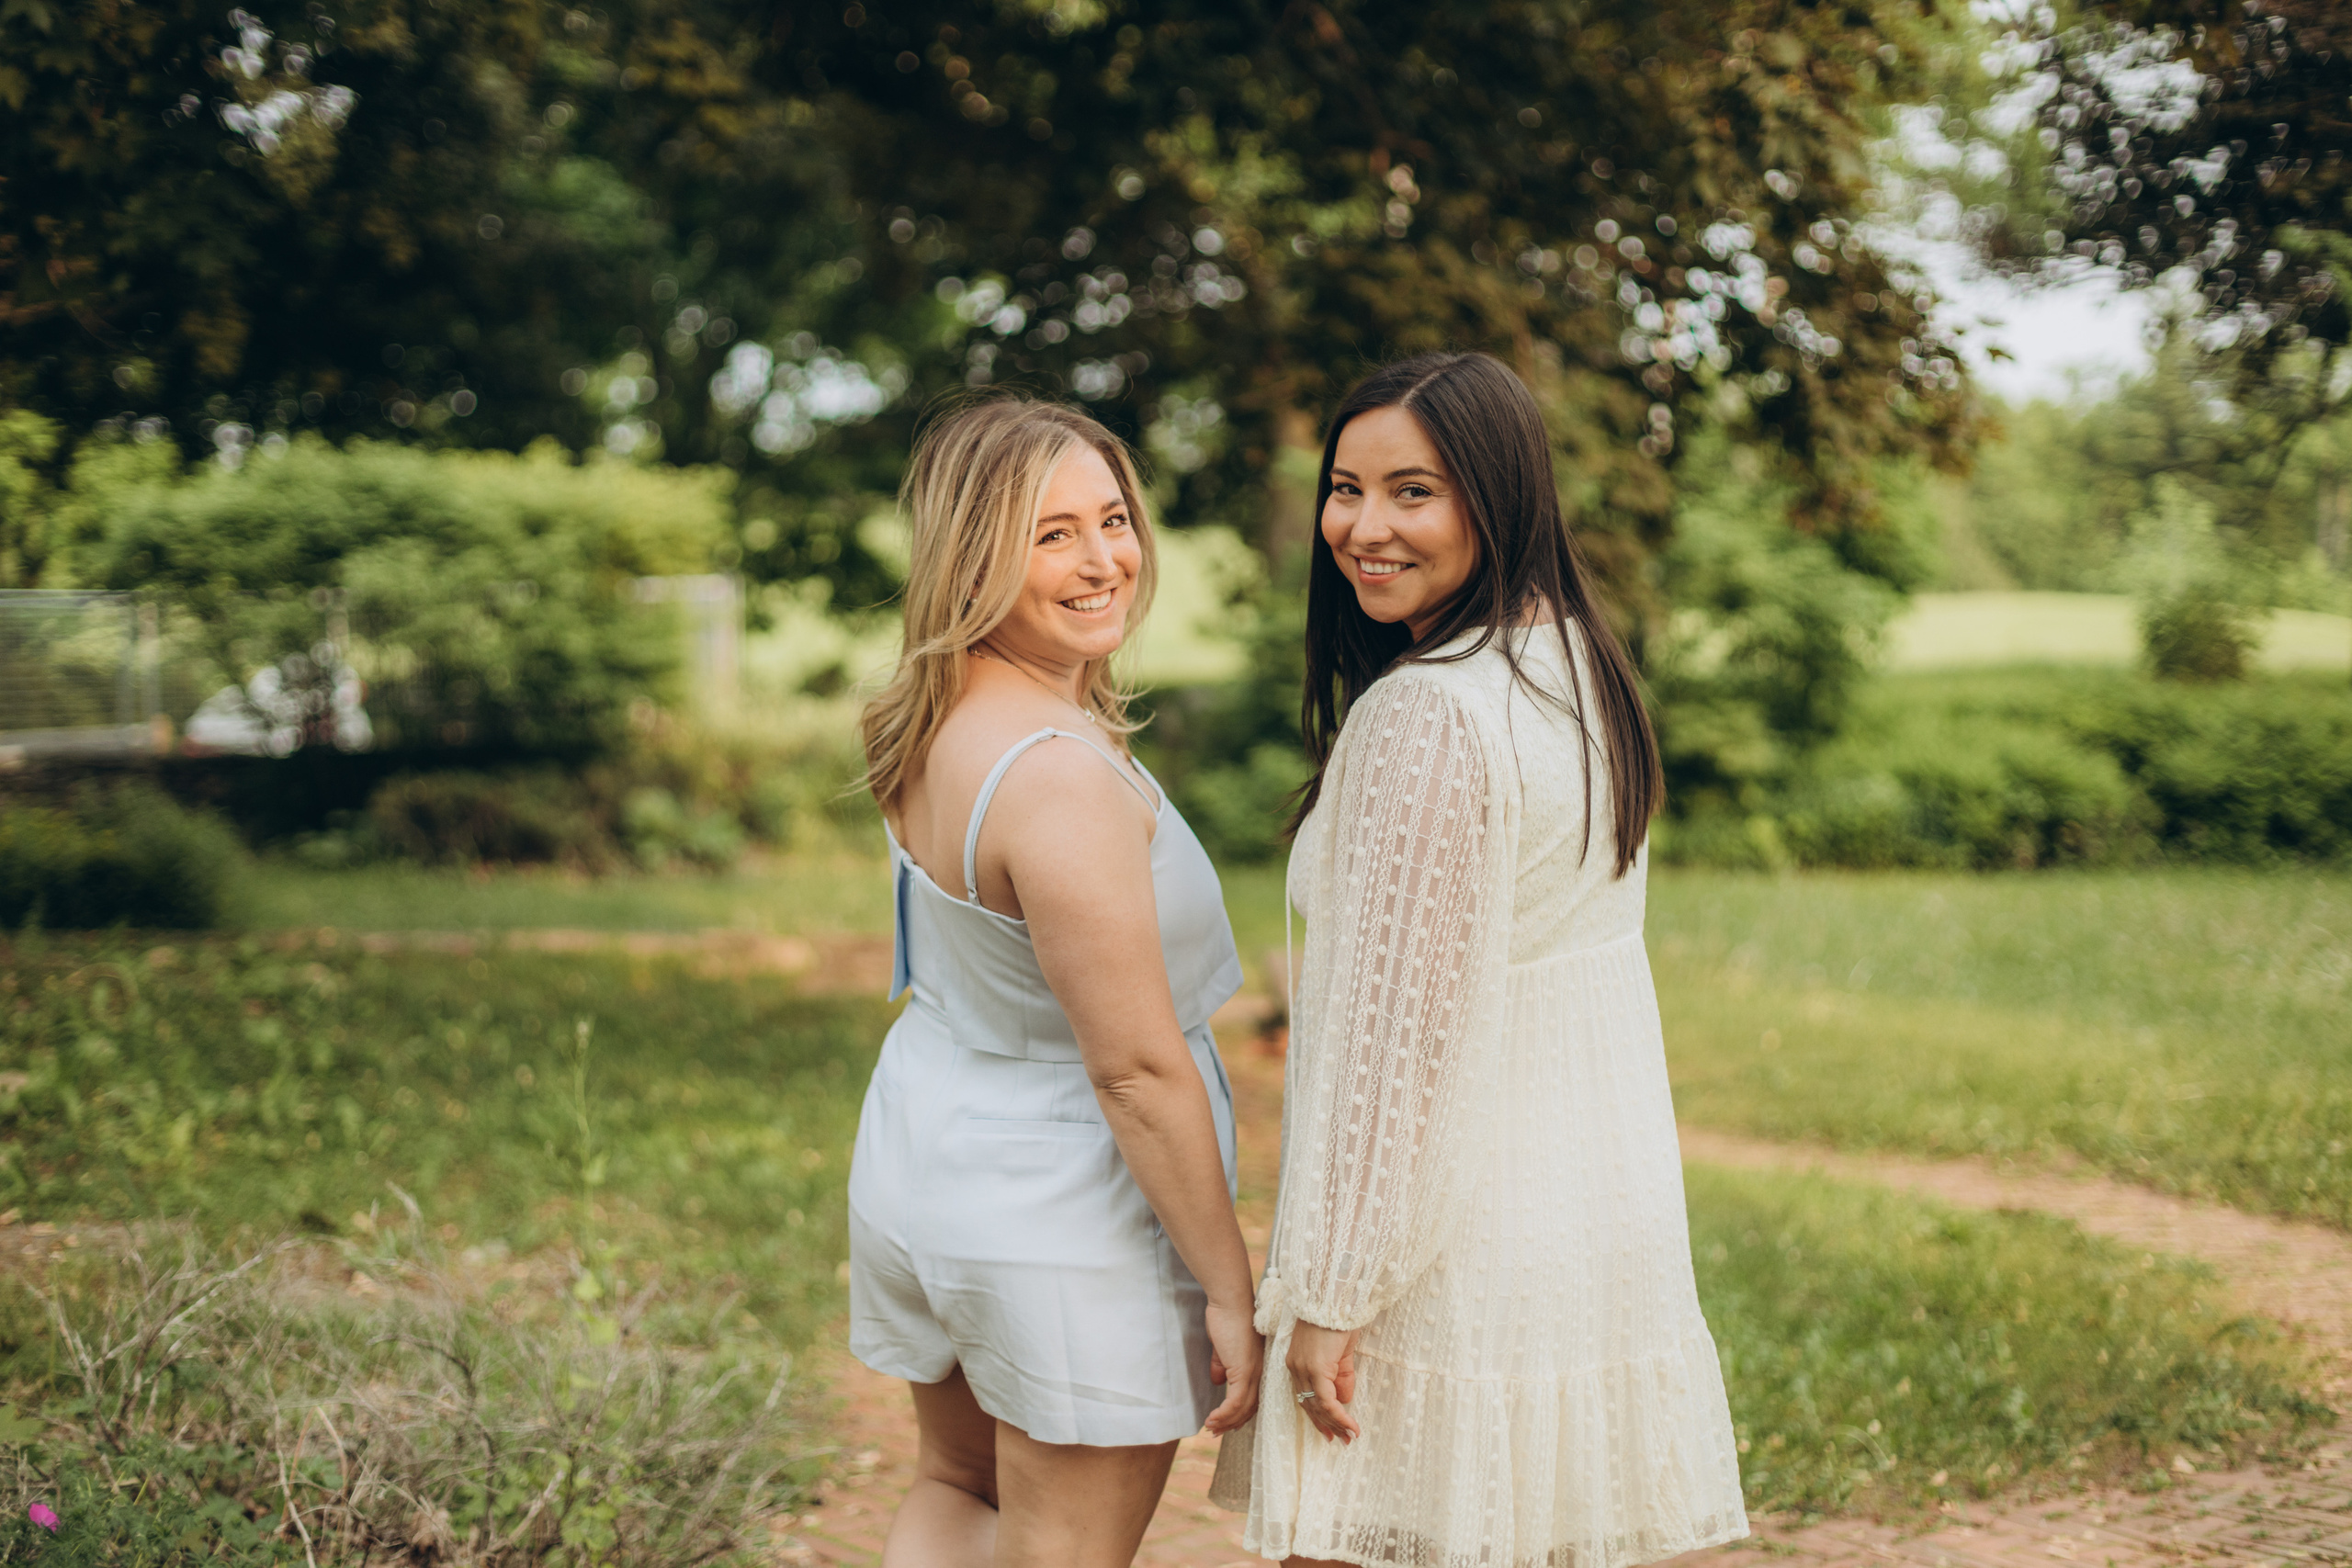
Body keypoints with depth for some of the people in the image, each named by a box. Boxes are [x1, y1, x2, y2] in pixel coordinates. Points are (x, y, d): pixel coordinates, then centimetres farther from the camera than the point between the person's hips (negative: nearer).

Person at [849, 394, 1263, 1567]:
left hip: (921, 1162, 9)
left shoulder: (929, 727, 0)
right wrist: (1232, 1291, -18)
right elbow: (1138, 1069, -25)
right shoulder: (1061, 779, -28)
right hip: (1065, 1217, -8)